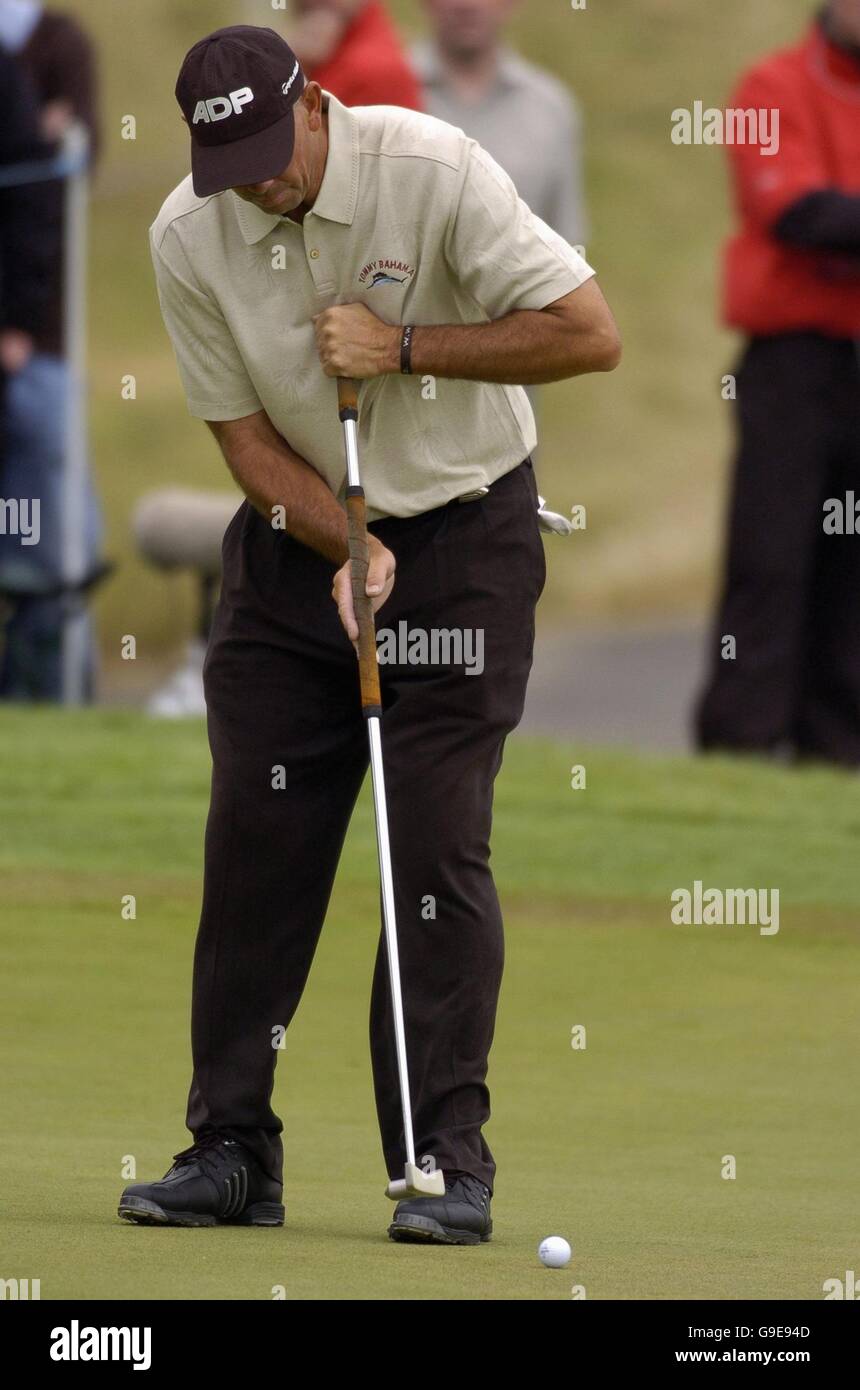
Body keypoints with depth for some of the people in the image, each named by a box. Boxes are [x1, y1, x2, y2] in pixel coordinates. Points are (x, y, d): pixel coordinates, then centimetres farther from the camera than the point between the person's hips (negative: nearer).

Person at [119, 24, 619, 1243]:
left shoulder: (432, 172, -19)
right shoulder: (186, 239, -9)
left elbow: (589, 333, -20)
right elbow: (246, 435, -4)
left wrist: (406, 346, -22)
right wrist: (347, 551, -18)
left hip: (461, 532, -3)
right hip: (297, 539, 3)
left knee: (439, 846, -9)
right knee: (255, 842, -2)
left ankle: (450, 1162, -6)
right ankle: (231, 1150, 6)